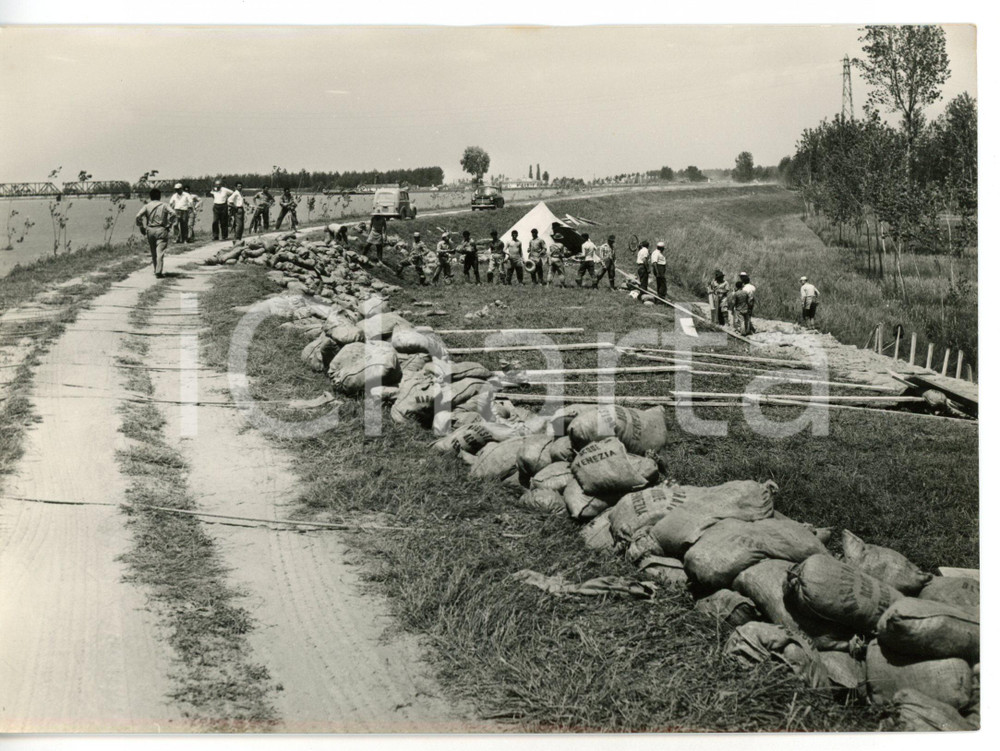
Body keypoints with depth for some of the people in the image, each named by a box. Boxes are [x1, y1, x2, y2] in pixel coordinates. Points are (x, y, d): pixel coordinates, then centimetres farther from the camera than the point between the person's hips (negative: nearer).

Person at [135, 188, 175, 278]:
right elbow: (173, 214, -12)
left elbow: (138, 216, -8)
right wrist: (169, 224, -2)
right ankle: (158, 272, -16)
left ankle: (155, 270, 27)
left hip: (150, 230, 2)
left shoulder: (147, 206, 4)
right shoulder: (164, 205, 3)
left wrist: (141, 227, 3)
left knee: (153, 252, 18)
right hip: (161, 230, -2)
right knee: (160, 252, -6)